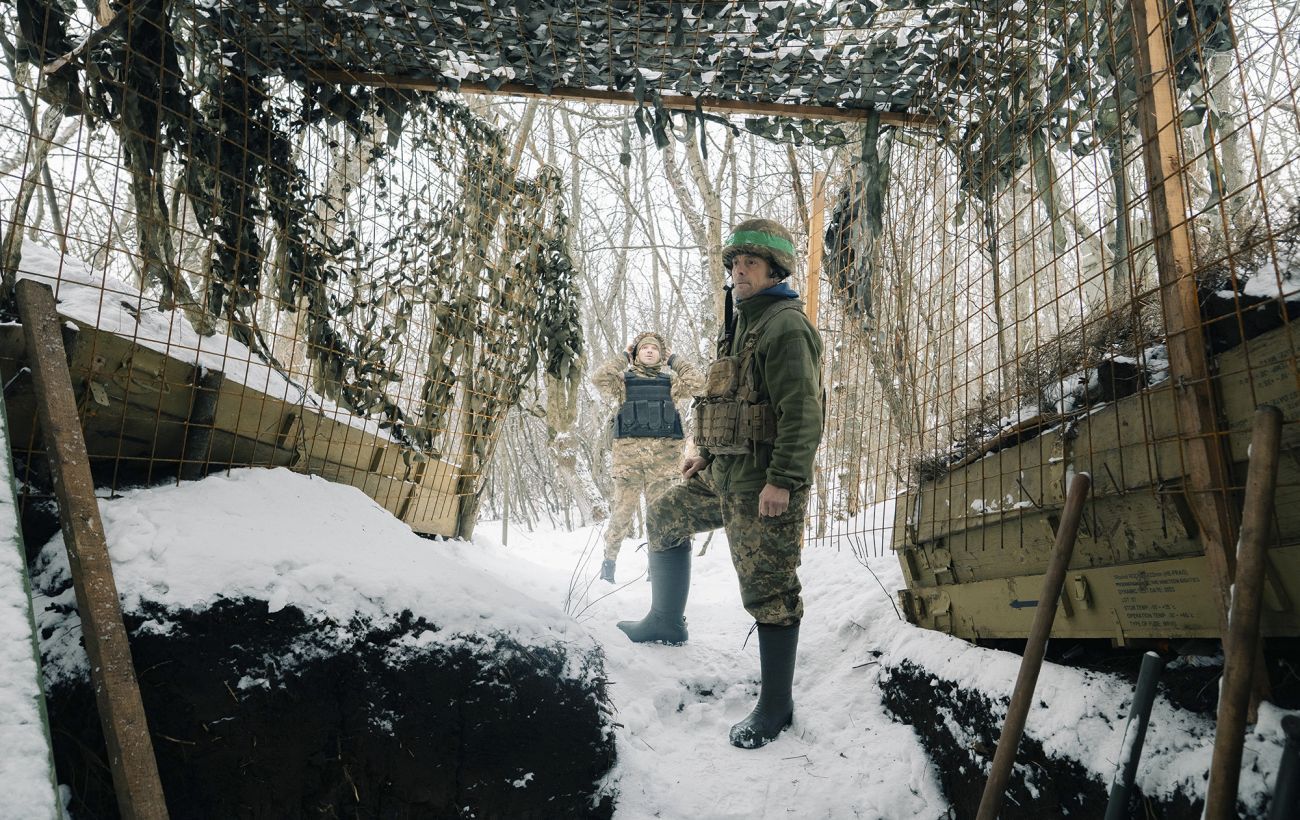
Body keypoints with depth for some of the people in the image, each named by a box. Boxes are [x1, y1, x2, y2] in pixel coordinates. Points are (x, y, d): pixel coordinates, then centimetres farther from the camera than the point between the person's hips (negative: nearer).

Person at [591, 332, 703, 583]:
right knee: (623, 509, -1)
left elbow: (697, 381, 1)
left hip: (664, 453, 2)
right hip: (628, 451, -1)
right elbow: (599, 378, -5)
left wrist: (673, 359, 10)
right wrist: (624, 357, 5)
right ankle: (609, 558, 12)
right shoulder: (624, 378, 12)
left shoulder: (669, 380, 15)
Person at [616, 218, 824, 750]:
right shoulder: (743, 325, 19)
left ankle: (776, 706, 7)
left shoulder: (786, 326, -14)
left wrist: (782, 481, -26)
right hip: (724, 476, 11)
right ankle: (667, 621, 38)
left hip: (763, 486, -11)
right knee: (664, 518, 23)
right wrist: (707, 454, 23)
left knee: (770, 591, -5)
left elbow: (802, 413, -22)